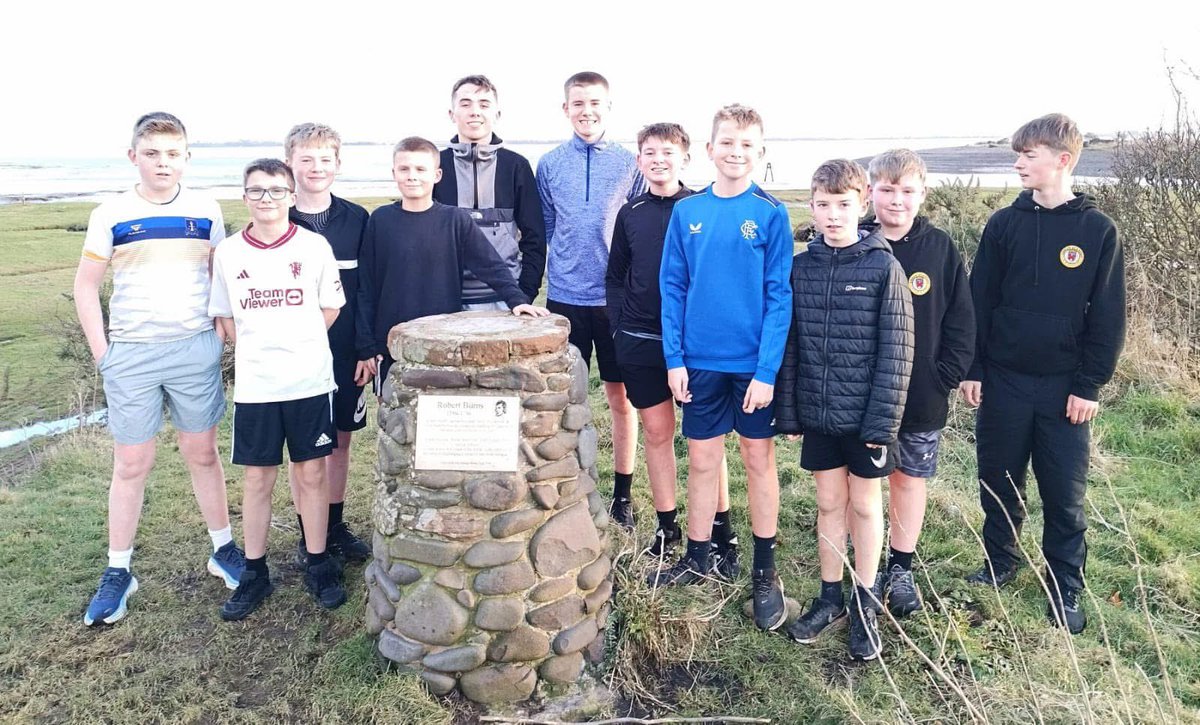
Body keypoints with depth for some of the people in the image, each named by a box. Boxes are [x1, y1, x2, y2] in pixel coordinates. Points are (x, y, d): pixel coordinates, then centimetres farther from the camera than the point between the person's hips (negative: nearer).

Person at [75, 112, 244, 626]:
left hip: (195, 350, 1)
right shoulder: (111, 216, -2)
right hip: (131, 353, -1)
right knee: (131, 464, 7)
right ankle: (117, 573, 19)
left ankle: (223, 550, 25)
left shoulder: (206, 212, 2)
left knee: (203, 453, 11)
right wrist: (102, 353, -3)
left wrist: (221, 336, 2)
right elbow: (85, 286, 3)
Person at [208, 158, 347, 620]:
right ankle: (254, 574, 21)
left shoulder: (314, 247, -2)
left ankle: (318, 566, 20)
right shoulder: (228, 253, 2)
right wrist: (256, 350, 0)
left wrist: (296, 346, 3)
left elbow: (330, 308, 6)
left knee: (312, 474, 7)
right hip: (254, 387, 1)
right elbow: (225, 317, 10)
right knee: (257, 479, 8)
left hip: (310, 382, -1)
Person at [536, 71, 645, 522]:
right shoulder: (549, 164, 4)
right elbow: (544, 230, 11)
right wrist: (555, 271, 9)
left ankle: (622, 494, 19)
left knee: (621, 397, 6)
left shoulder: (629, 164, 2)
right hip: (564, 298, 1)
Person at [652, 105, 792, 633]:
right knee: (702, 459, 13)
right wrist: (674, 357, -3)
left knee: (758, 457, 10)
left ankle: (765, 571, 24)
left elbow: (779, 296, -8)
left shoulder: (771, 214, -6)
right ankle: (696, 559, 30)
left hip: (755, 362, -2)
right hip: (700, 361, 2)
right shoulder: (687, 212, 2)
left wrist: (767, 369, -14)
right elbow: (673, 288, 3)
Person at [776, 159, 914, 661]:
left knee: (865, 505, 11)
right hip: (817, 412, 3)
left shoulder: (883, 267, -8)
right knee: (829, 503, 14)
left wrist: (884, 420, -14)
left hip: (865, 414, -3)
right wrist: (788, 411, 3)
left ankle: (864, 604, 25)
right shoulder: (801, 268, 2)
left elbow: (895, 351, -10)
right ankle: (829, 597, 29)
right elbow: (790, 346, 5)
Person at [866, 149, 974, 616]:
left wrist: (944, 378, -7)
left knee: (910, 477, 13)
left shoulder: (940, 249, -2)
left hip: (922, 398, 1)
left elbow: (961, 323, 0)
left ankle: (901, 568, 29)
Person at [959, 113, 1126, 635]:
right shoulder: (1005, 224, 2)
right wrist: (972, 369, -1)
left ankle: (1065, 589, 21)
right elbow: (979, 300, 3)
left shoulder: (1098, 230, -3)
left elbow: (1108, 316, -2)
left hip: (1065, 388, -2)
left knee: (1065, 493, 6)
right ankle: (999, 562, 32)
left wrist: (1090, 385, -6)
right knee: (999, 480, 12)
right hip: (1003, 381, 2)